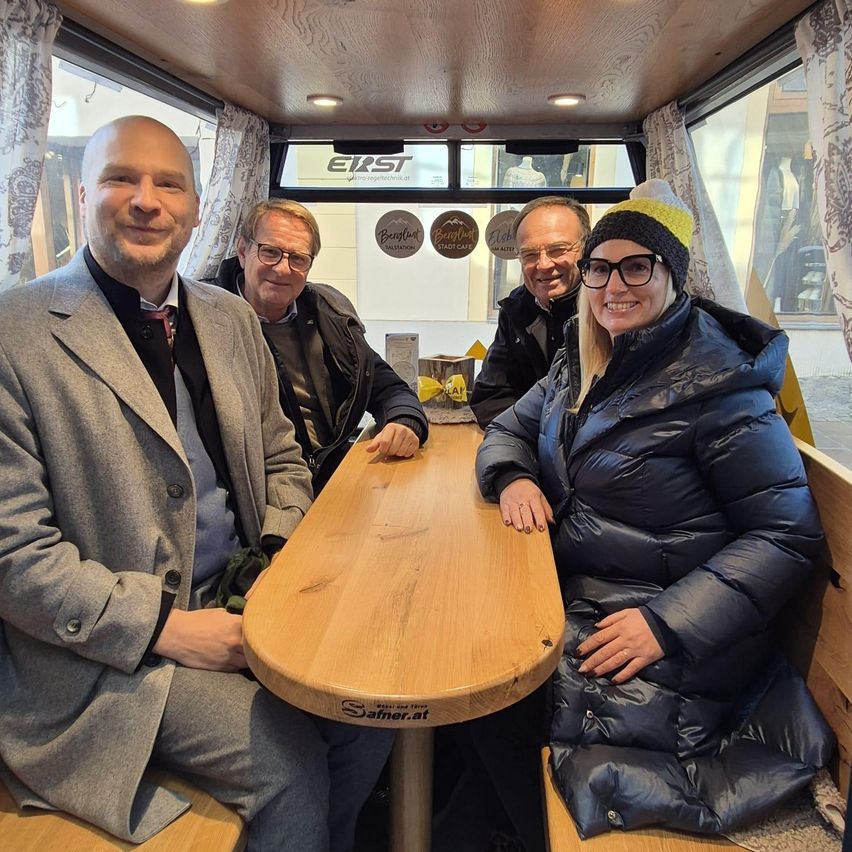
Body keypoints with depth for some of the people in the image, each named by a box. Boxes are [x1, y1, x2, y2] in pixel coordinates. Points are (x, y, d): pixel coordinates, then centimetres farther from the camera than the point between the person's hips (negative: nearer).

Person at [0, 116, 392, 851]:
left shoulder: (233, 321, 7)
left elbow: (279, 458, 14)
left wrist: (285, 557, -3)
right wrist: (164, 625, -19)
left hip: (240, 601, 6)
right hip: (109, 648, -5)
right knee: (289, 759, -18)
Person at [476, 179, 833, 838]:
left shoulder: (719, 384, -14)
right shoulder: (585, 365, 8)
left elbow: (787, 536, -15)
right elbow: (509, 429, 17)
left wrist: (669, 624, -25)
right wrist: (513, 478, -8)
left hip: (664, 646, -6)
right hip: (570, 599, 7)